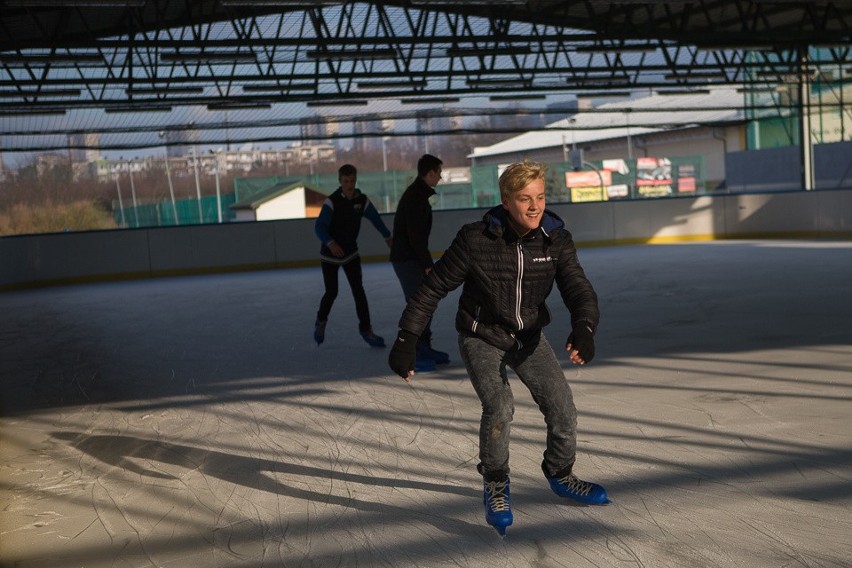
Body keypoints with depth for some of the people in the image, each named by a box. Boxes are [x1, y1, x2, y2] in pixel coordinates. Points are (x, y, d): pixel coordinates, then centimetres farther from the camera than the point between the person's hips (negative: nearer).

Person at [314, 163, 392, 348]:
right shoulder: (332, 201, -21)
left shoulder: (362, 200, -8)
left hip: (351, 252, 3)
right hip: (330, 254, -3)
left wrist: (387, 236, 18)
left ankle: (366, 329, 1)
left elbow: (375, 218, 9)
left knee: (358, 290, -6)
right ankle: (321, 322, 30)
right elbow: (319, 227, -29)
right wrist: (330, 243, -46)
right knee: (331, 292, 3)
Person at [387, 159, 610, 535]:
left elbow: (578, 289, -22)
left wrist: (584, 328, -44)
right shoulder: (476, 240, -24)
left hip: (528, 336, 4)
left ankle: (560, 476, 29)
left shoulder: (556, 240, -14)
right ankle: (495, 486, 2)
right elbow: (434, 287, -16)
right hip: (481, 338, -4)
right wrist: (406, 339, -18)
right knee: (499, 407, -24)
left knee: (562, 408, -1)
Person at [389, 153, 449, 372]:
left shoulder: (418, 194, 16)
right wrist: (428, 264, -19)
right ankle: (410, 355, -4)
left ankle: (423, 347, 24)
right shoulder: (416, 196, -17)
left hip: (412, 258, 10)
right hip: (407, 259, -10)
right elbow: (416, 235, -22)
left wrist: (426, 261, 21)